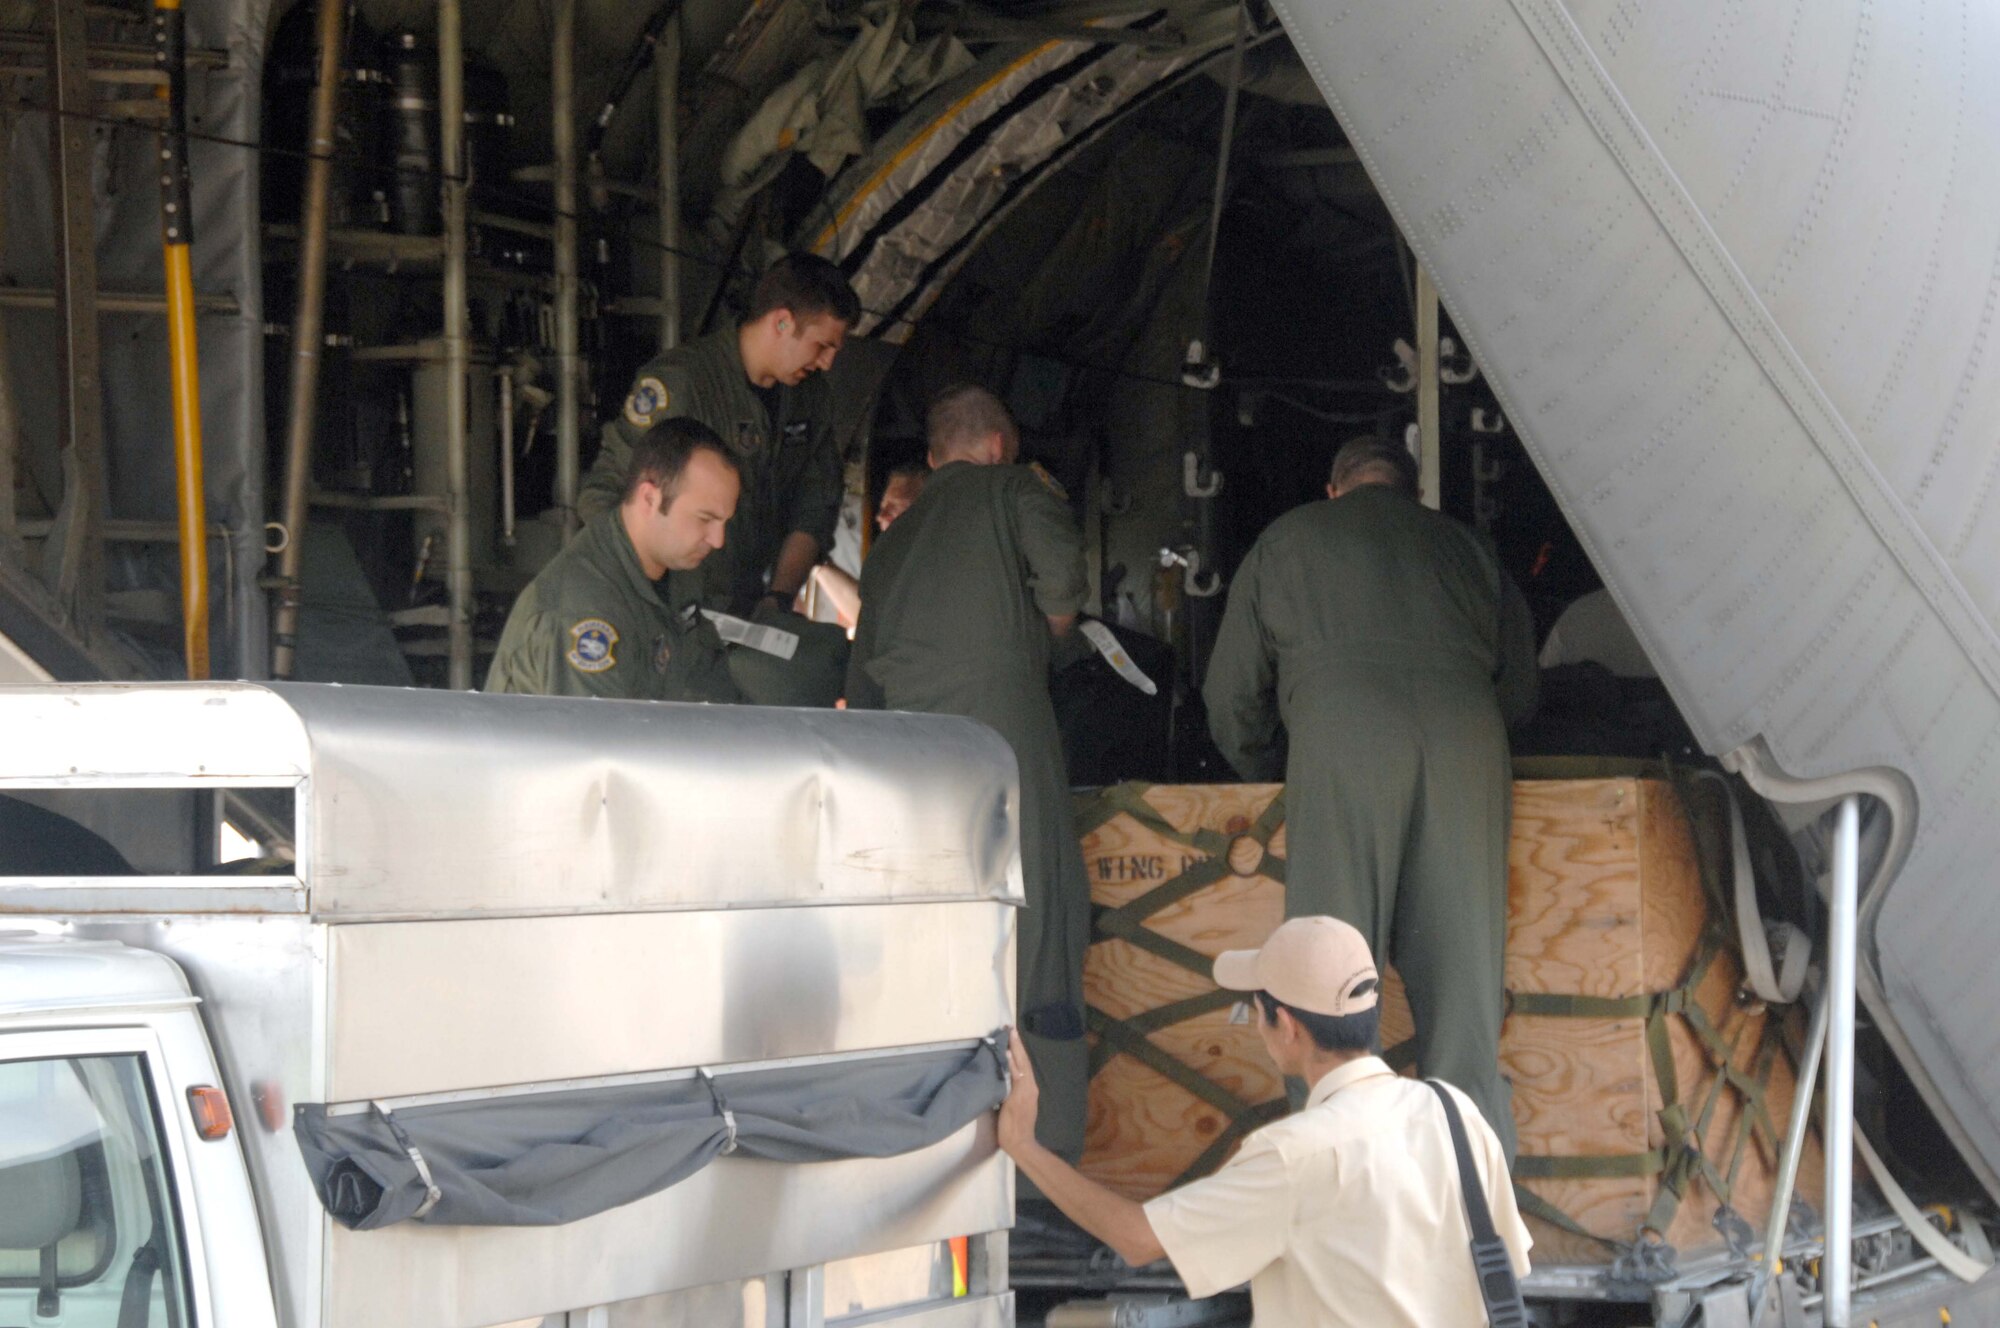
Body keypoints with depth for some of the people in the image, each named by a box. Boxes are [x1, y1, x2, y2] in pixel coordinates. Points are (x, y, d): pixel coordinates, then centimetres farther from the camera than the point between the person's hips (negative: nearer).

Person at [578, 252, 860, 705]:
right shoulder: (677, 382, -10)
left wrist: (778, 598, 4)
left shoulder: (811, 396, 13)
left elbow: (815, 507, 20)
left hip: (753, 616, 7)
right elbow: (603, 499, -10)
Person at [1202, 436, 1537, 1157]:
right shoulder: (1461, 543, 30)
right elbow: (1519, 687, 29)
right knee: (1463, 963, 3)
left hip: (1339, 730, -2)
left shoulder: (1287, 539, 27)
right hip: (1466, 739, 2)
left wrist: (1272, 773, 42)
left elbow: (1231, 699, 26)